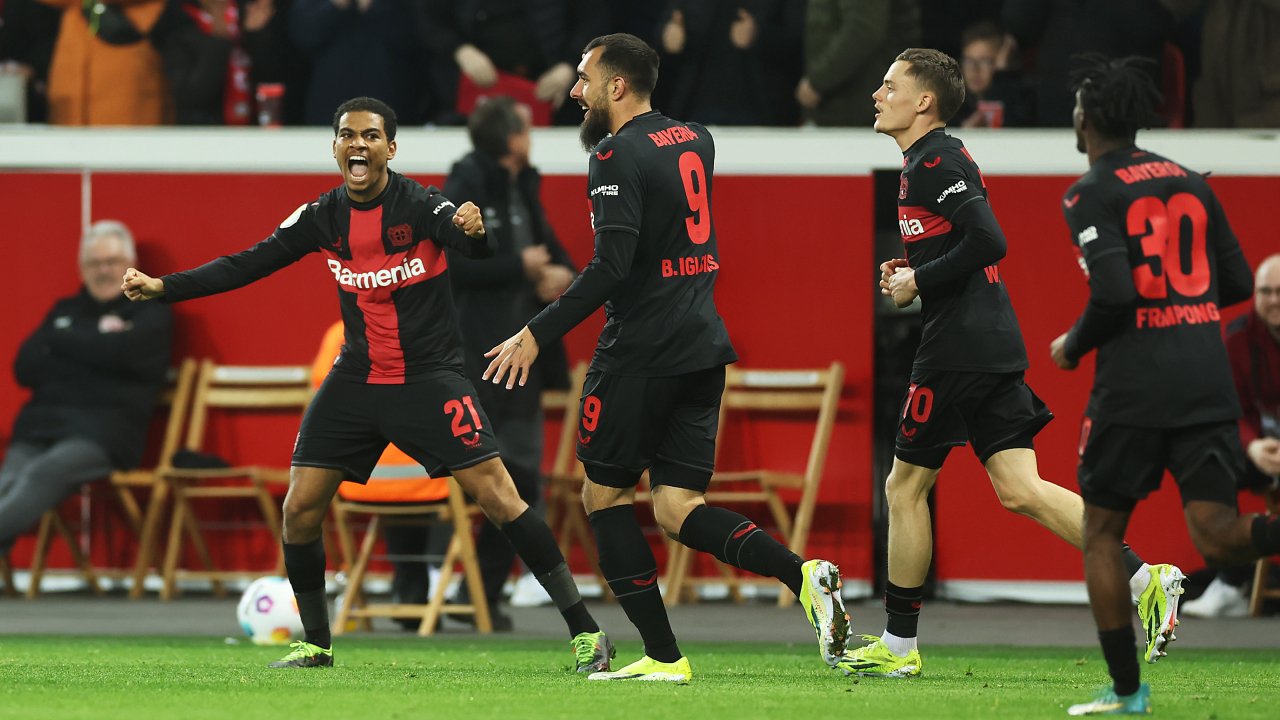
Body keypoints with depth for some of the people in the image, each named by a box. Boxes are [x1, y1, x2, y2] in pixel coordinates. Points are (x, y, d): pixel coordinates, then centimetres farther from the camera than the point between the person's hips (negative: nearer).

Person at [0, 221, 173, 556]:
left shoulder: (151, 313, 13)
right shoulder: (64, 311, 26)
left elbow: (117, 352, -8)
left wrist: (62, 340, 7)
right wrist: (92, 341, 2)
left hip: (102, 431, -4)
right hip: (40, 424, 4)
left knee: (43, 473, -35)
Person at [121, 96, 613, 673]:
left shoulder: (419, 205, -14)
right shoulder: (323, 218, 0)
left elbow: (473, 245, -32)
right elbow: (247, 265, 4)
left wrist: (475, 230, -56)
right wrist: (161, 287, -4)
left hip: (429, 377, -5)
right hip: (356, 381, 5)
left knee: (496, 495, -14)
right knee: (299, 510, -1)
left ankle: (584, 631, -8)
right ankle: (315, 644, 18)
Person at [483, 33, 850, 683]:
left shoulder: (617, 155, -12)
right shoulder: (694, 140, 13)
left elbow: (610, 267, -21)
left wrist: (537, 334, -19)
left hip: (642, 349, -8)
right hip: (703, 344, 8)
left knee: (604, 494, 6)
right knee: (678, 510, 6)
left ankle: (663, 655, 2)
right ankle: (803, 575, -17)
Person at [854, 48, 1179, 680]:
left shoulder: (936, 161, -12)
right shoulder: (930, 160, 19)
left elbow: (988, 242, -23)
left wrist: (917, 282, -14)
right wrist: (910, 271, 13)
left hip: (958, 348, -9)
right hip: (993, 345, 9)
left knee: (905, 486, 2)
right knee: (1019, 490, 2)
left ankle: (899, 644, 8)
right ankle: (1144, 578, -7)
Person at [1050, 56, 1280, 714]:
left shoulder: (1091, 194, -5)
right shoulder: (1191, 183, 14)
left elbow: (1113, 295, -16)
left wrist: (1071, 348, 2)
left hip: (1134, 383, -5)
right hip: (1206, 377, 5)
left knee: (1101, 536, 12)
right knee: (1217, 536, -3)